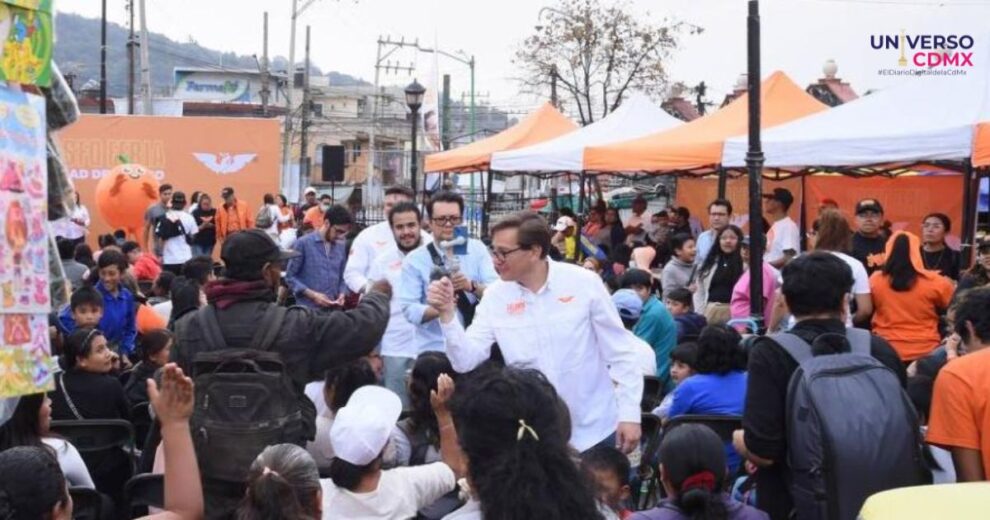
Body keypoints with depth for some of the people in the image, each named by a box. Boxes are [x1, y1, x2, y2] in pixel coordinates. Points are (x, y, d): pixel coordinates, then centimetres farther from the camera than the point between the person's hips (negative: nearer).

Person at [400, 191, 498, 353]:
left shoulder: (477, 249, 5)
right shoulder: (414, 260, -2)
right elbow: (409, 309, -8)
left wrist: (472, 286, -23)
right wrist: (438, 309, -26)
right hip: (435, 350, -2)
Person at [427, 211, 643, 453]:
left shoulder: (583, 283, -10)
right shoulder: (495, 297, -3)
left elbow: (619, 351, -4)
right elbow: (465, 360, -7)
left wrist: (630, 413, -7)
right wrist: (447, 312, -21)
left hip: (594, 431, -2)